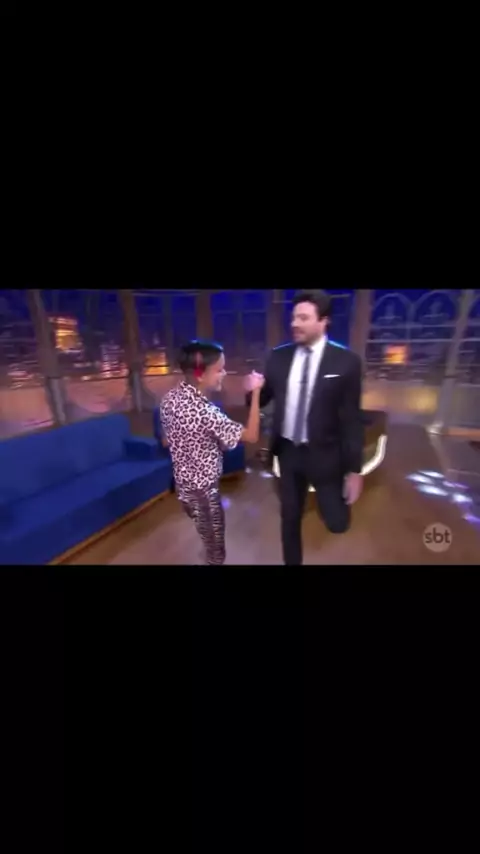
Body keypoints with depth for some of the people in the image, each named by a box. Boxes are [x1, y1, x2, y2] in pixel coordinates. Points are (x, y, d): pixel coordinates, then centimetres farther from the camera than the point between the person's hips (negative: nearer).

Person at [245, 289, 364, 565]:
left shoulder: (346, 361, -9)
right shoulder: (279, 357, 0)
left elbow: (352, 418, -8)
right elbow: (262, 400, 5)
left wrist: (354, 470, -8)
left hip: (323, 455, -2)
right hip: (288, 452, 3)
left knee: (338, 522, 8)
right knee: (290, 518, 17)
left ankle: (333, 499, 44)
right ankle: (292, 561, 45)